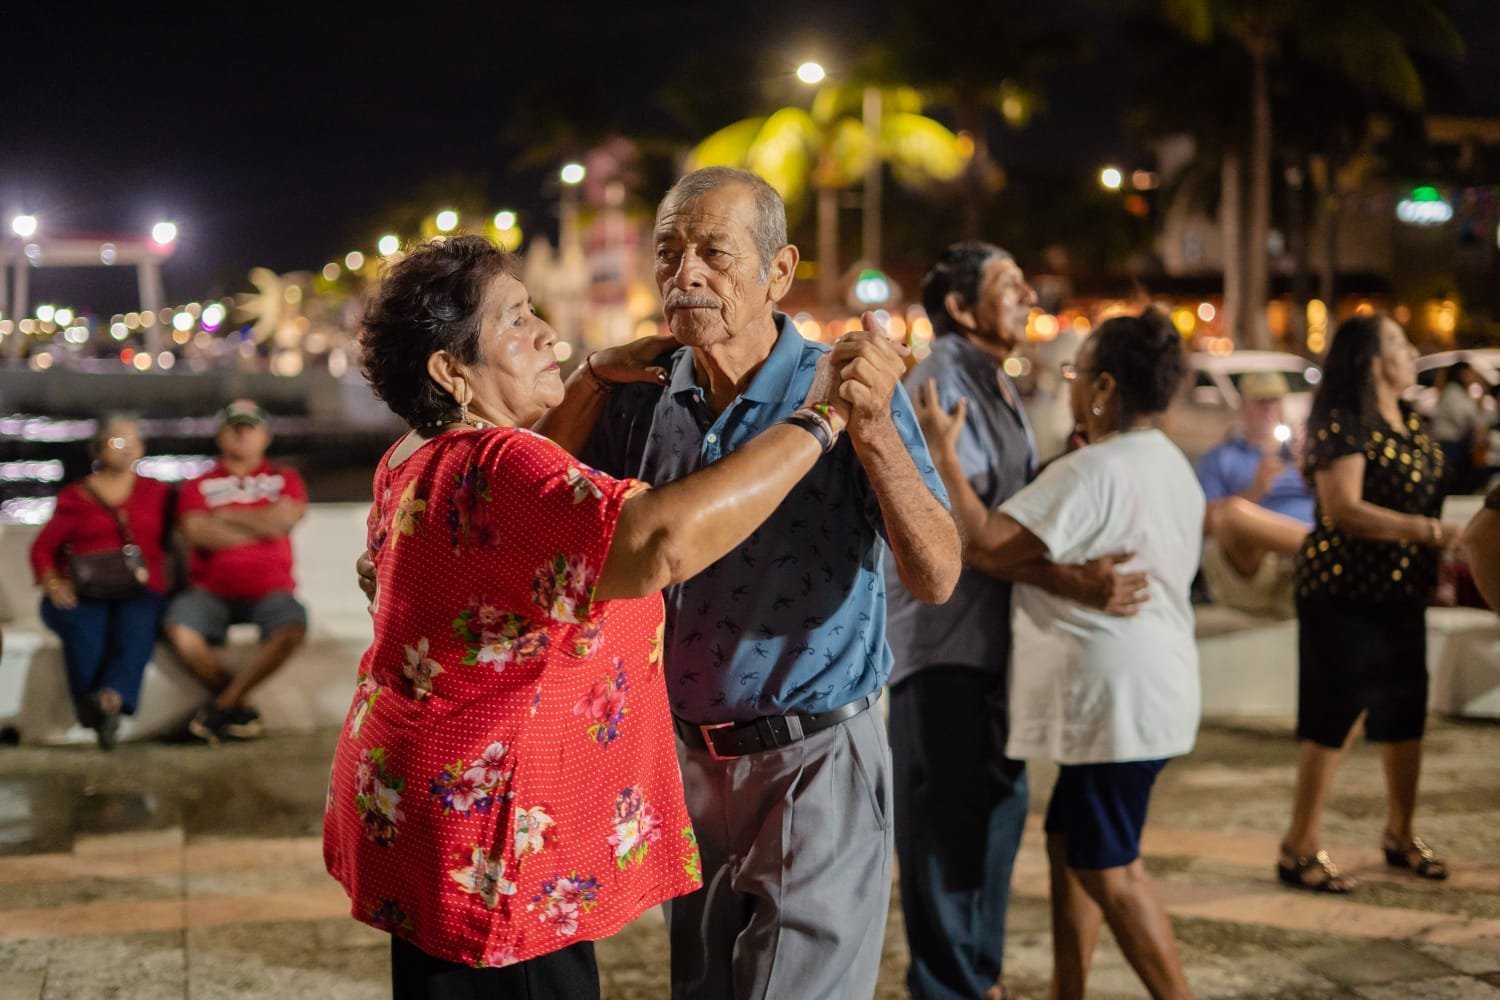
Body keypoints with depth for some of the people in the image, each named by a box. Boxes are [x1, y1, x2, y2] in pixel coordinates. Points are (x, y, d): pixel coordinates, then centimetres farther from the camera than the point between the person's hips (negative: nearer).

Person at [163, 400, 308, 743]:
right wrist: (261, 527, -4)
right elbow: (197, 531, -5)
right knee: (180, 631, -30)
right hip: (212, 589, 0)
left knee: (292, 627, -33)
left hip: (268, 588, 0)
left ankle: (223, 704, -16)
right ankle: (241, 706, -11)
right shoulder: (200, 485, 15)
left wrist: (227, 515, -1)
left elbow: (286, 518, -7)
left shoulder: (284, 479, 15)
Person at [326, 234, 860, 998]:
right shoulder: (495, 466, -24)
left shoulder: (416, 459, 7)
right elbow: (664, 538, -39)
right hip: (485, 848, -10)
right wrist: (820, 420, -30)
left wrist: (596, 379, 16)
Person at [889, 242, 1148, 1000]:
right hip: (937, 633, -10)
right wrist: (1071, 582, -32)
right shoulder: (943, 382, -15)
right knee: (946, 815, -3)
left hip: (988, 631, 10)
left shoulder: (996, 387, 17)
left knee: (999, 803, 16)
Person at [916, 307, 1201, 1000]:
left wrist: (943, 456, -12)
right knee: (1070, 843, 18)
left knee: (1109, 866, -2)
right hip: (1151, 688, 10)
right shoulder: (1170, 466, 13)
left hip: (1115, 699, -10)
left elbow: (991, 548, -21)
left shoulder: (1092, 471, -19)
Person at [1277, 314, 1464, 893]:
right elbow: (1343, 509, -24)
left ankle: (1400, 835, 29)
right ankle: (1300, 849, 5)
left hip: (1401, 591, 8)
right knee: (1335, 715, -4)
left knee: (1405, 711, 13)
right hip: (1345, 591, -8)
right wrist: (1429, 531, -25)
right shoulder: (1342, 426, -15)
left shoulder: (1412, 424, 11)